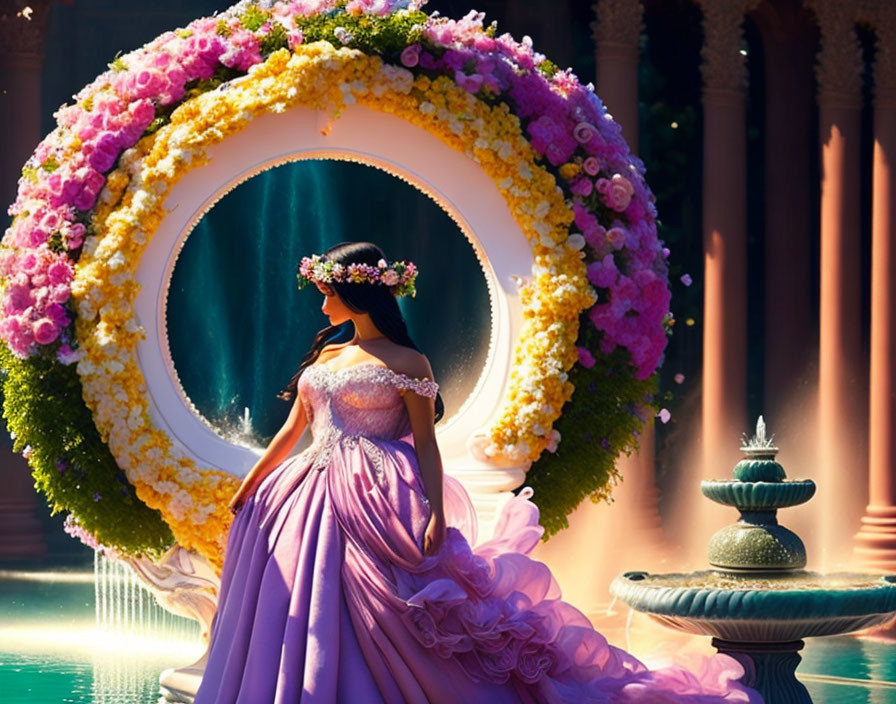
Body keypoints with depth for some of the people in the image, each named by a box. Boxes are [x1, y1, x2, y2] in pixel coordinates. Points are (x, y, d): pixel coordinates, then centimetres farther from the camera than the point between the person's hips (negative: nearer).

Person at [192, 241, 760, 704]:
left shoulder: (405, 363, -3)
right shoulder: (325, 356, 15)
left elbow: (426, 444, -7)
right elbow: (292, 431, 20)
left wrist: (436, 516, -17)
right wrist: (247, 490, 20)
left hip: (377, 506, -7)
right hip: (315, 498, 7)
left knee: (377, 629, -8)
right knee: (305, 622, 5)